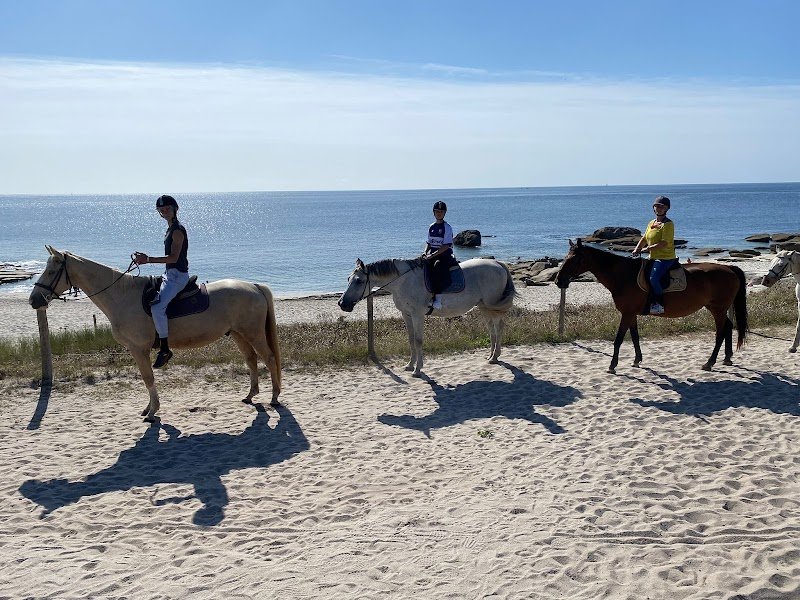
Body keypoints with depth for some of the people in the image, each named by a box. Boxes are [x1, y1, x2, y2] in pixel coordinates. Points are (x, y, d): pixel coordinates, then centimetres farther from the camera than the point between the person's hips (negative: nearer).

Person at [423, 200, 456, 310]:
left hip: (445, 255, -6)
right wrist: (425, 252, -2)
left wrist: (432, 255, -19)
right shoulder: (431, 227, 14)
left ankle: (436, 296, -39)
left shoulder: (447, 227, -5)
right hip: (432, 254, 6)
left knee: (437, 265, -37)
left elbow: (446, 245, -13)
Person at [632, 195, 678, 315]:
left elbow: (664, 243, -20)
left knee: (653, 278, -29)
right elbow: (644, 239, 19)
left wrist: (647, 249, -19)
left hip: (666, 258, -10)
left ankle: (660, 304, -19)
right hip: (653, 258, 10)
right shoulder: (651, 223, 15)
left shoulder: (668, 224, -12)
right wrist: (636, 249, 1)